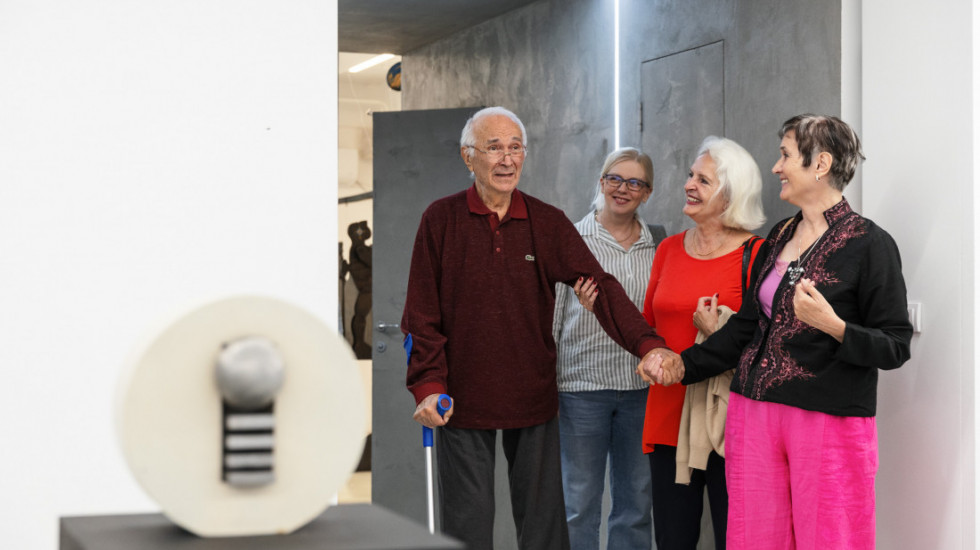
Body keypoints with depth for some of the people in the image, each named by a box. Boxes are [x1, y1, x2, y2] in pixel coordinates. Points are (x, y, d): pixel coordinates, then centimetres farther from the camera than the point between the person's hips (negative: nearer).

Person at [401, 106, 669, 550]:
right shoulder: (441, 220, 0)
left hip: (533, 398, 2)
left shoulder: (548, 223, 4)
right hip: (462, 400, -2)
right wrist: (428, 386, -11)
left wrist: (648, 344, -22)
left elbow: (600, 286, -7)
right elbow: (422, 315, -1)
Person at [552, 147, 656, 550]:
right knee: (580, 502, 2)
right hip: (582, 385, -3)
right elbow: (549, 316, -1)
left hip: (641, 387, 3)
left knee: (637, 498, 9)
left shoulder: (656, 248, 7)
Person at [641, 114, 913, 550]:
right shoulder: (780, 236, 13)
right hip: (756, 412, 6)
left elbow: (896, 347, -9)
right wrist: (684, 366, 15)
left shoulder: (869, 244, -8)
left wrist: (833, 326, -24)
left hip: (829, 420, -6)